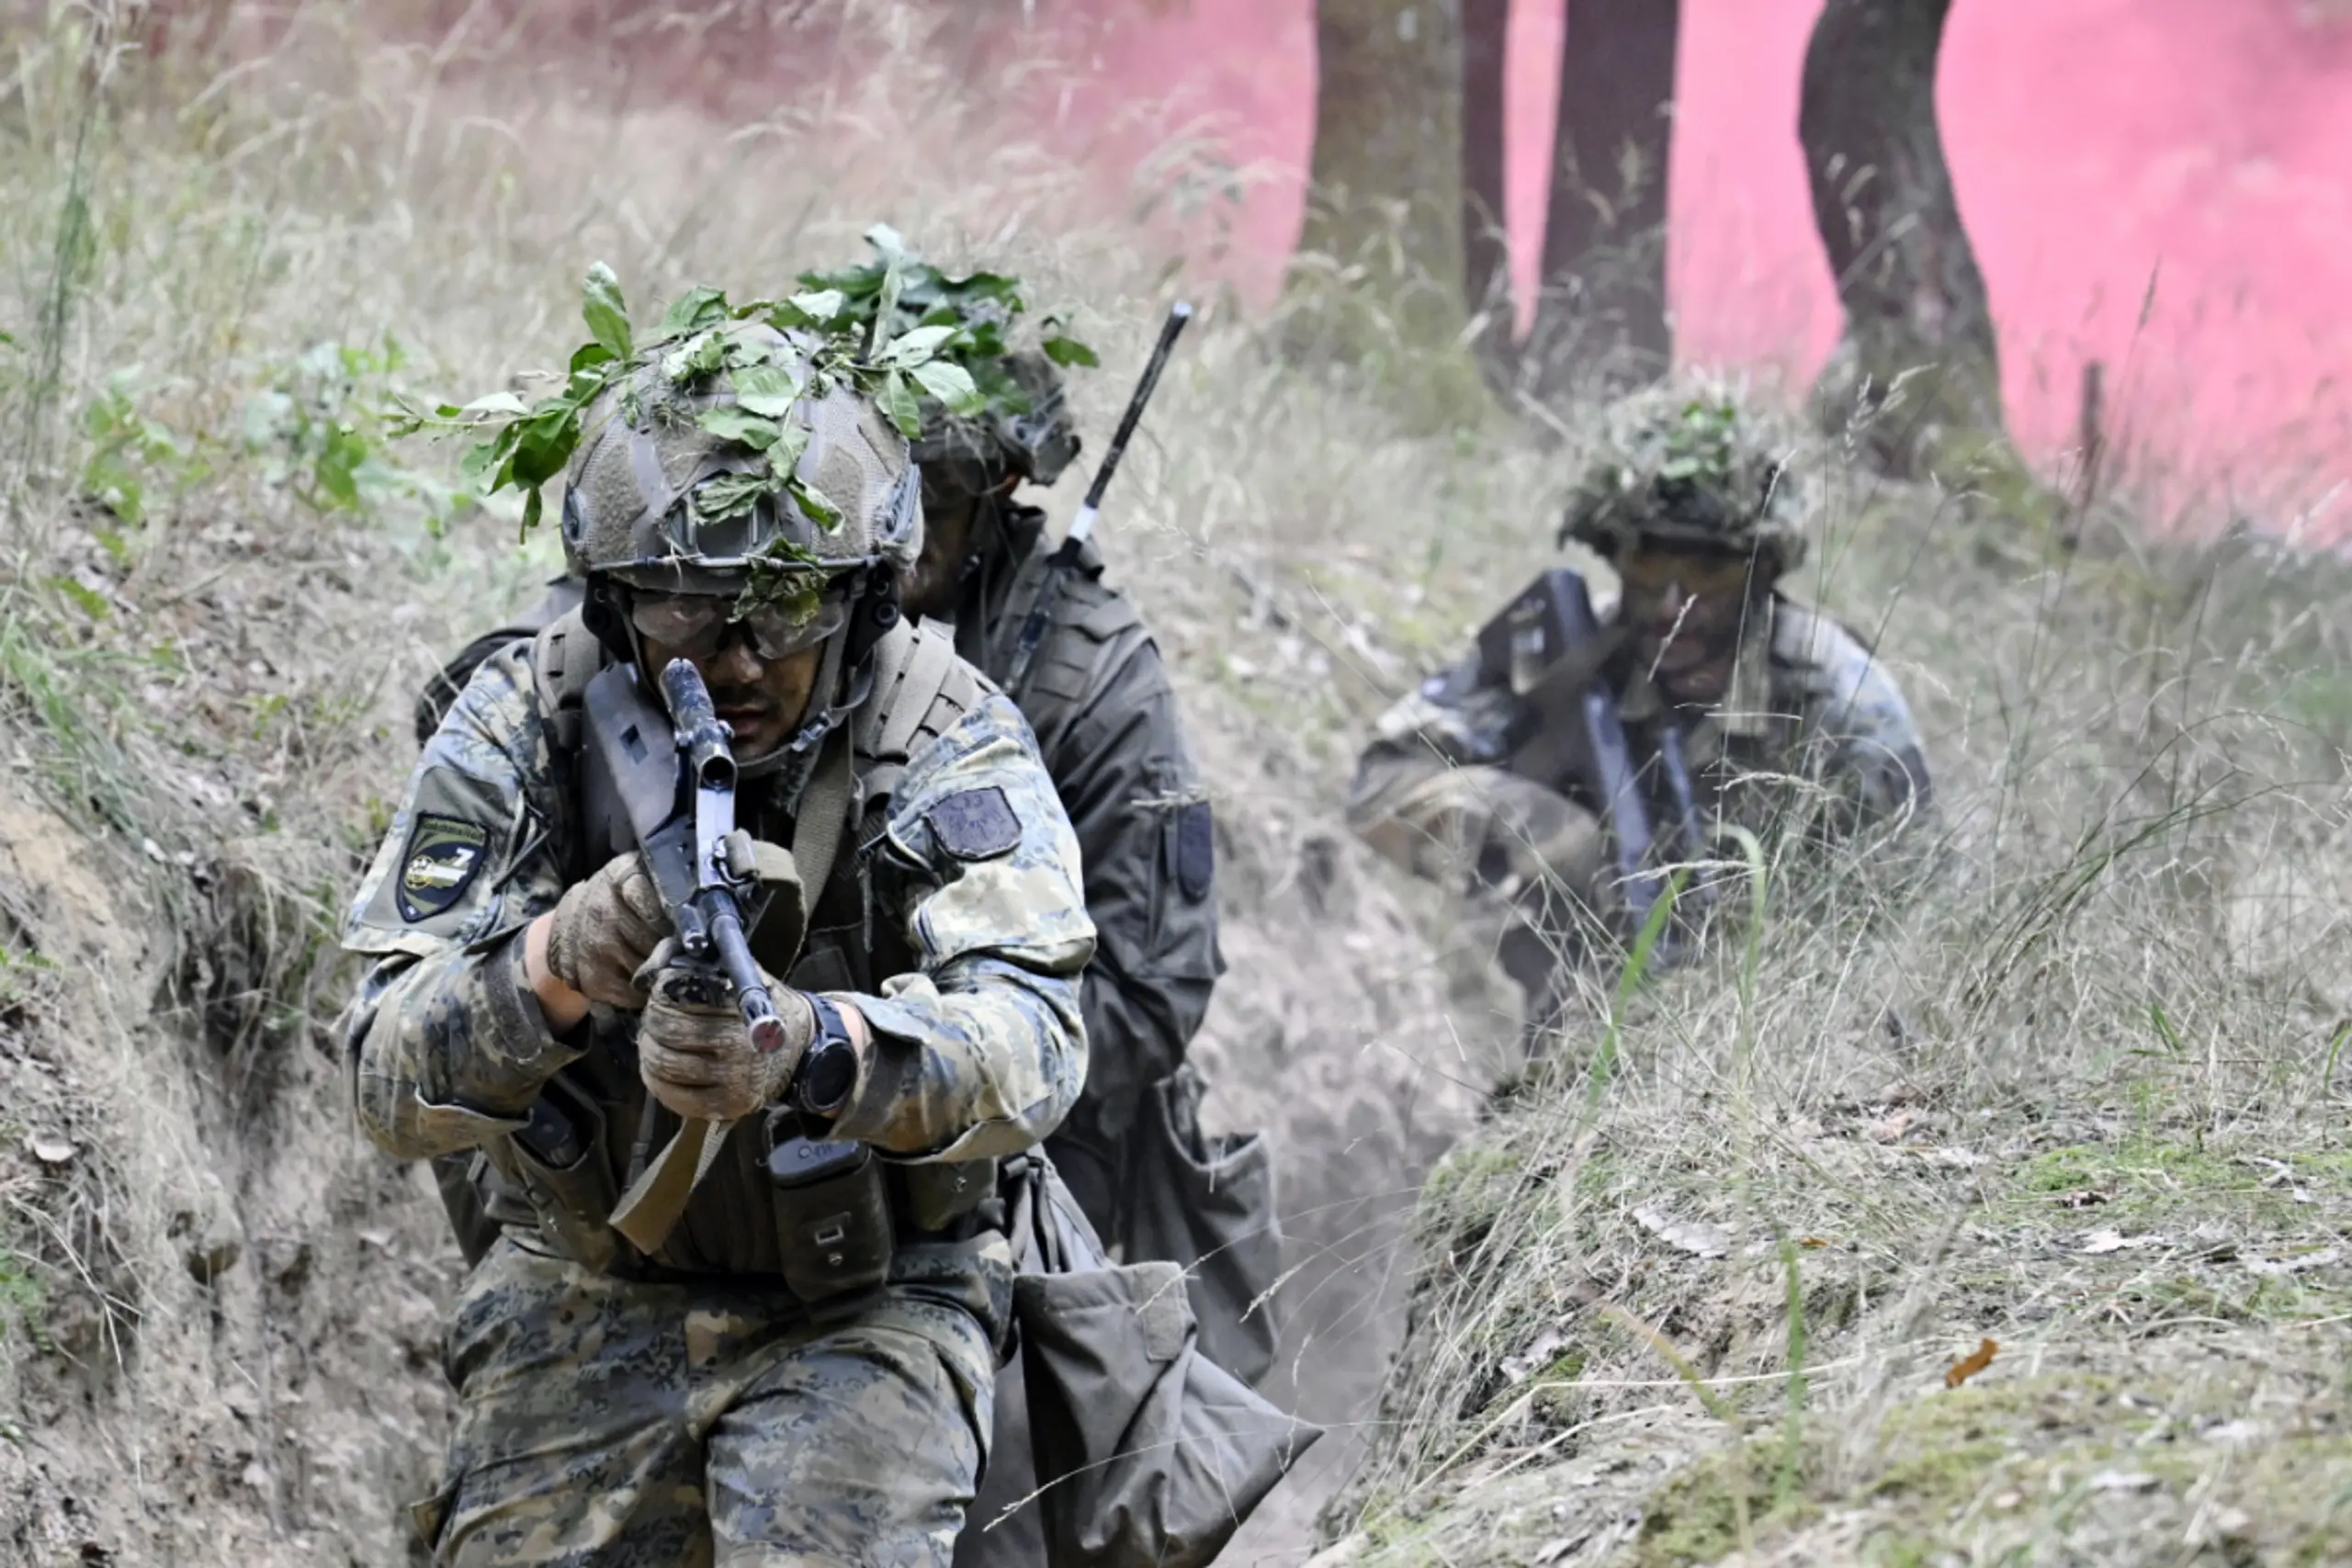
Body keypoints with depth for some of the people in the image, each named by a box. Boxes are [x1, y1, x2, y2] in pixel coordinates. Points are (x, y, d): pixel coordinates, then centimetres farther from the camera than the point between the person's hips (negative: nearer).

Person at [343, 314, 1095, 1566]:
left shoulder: (948, 740, -16)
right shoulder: (522, 725, -12)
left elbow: (1029, 1045, -31)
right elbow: (390, 1079, -19)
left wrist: (805, 1045, -52)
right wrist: (557, 962, -41)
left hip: (867, 1302, -2)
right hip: (585, 1307, 3)